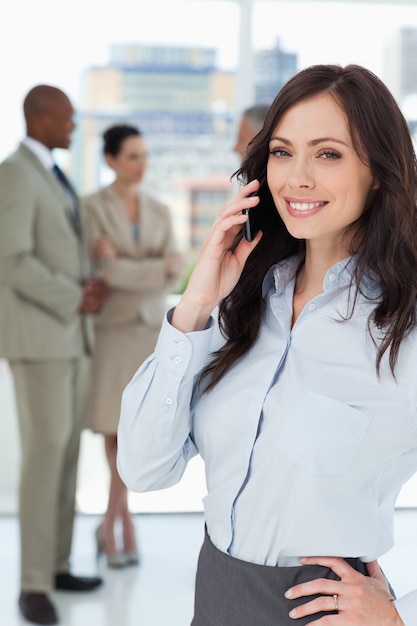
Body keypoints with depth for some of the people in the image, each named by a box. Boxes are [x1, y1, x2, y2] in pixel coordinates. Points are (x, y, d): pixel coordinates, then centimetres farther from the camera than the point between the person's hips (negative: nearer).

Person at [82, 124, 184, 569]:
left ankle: (110, 524, 13)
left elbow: (174, 276, -3)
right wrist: (157, 267, -11)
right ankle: (125, 524, 11)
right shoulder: (90, 208, -6)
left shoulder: (159, 212, 8)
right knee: (117, 434, -2)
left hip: (150, 328, 4)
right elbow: (107, 272, -17)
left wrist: (124, 265, -18)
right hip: (107, 328, -3)